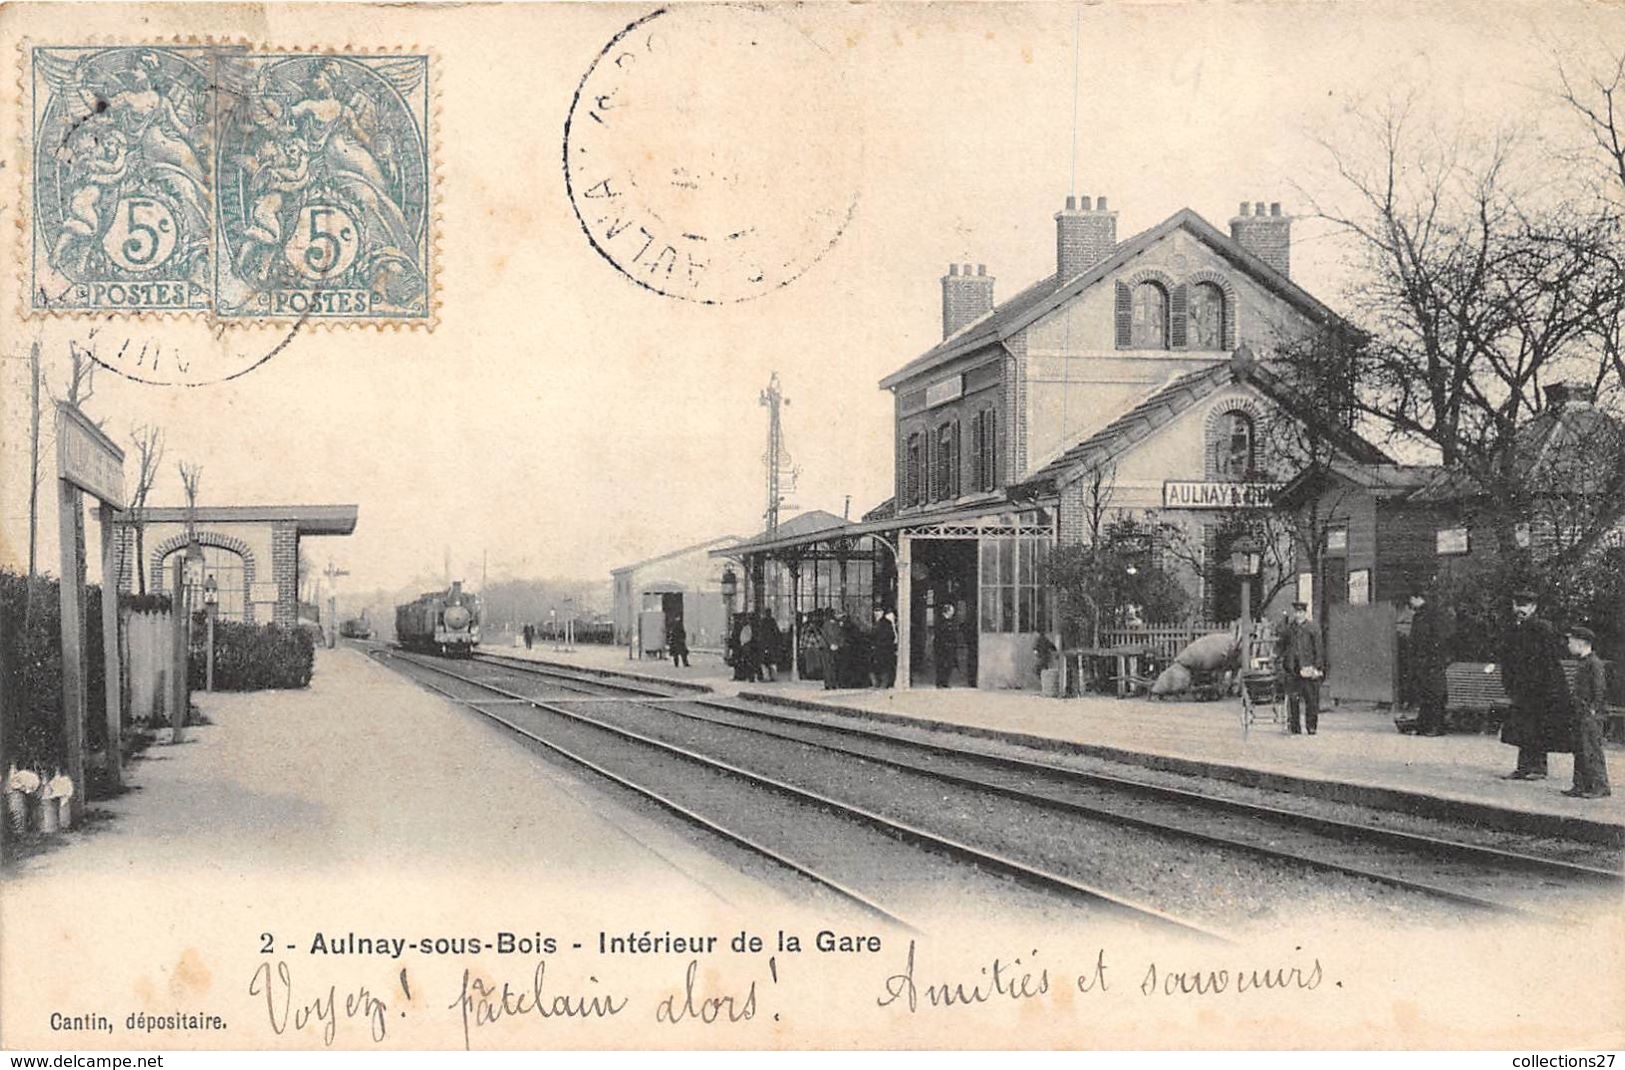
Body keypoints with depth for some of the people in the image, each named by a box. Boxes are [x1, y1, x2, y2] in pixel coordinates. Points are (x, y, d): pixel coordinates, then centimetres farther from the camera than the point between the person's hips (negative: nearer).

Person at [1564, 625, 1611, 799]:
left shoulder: (1595, 663, -12)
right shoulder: (1583, 663, 16)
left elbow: (1600, 689, -17)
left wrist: (1594, 710, -17)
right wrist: (1578, 712, 16)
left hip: (1591, 715, -9)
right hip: (1580, 715, 9)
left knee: (1592, 750, -6)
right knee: (1580, 751, 10)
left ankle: (1601, 786, -1)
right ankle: (1581, 786, 13)